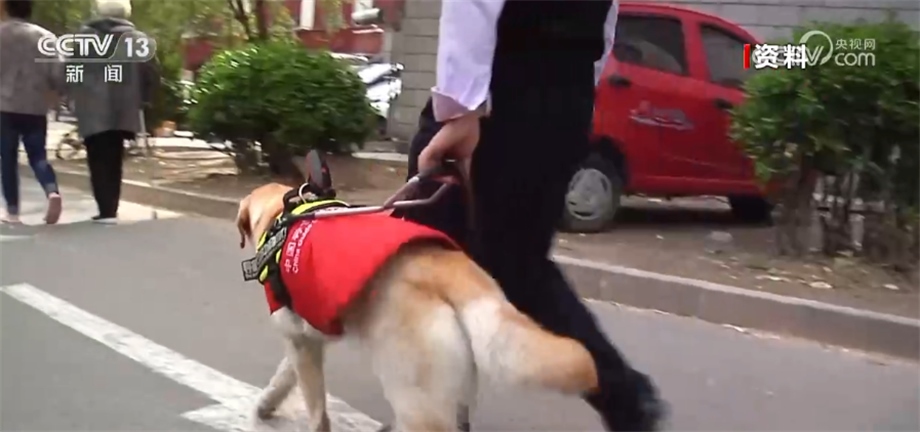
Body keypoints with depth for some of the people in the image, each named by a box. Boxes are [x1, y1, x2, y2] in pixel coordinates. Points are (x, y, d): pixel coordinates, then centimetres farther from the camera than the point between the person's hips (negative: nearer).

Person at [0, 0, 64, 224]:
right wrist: (56, 92, 16)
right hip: (36, 107, 2)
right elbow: (57, 71, -1)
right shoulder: (44, 36, 3)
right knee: (38, 156, 9)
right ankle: (52, 192, -18)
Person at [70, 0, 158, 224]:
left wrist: (75, 97, 13)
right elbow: (151, 74, 3)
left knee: (99, 162, 0)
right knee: (113, 161, 12)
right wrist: (140, 100, 13)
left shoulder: (83, 36, 5)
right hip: (122, 110, 2)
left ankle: (106, 211, -9)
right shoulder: (137, 39, 5)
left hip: (92, 110, -2)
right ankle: (110, 210, 10)